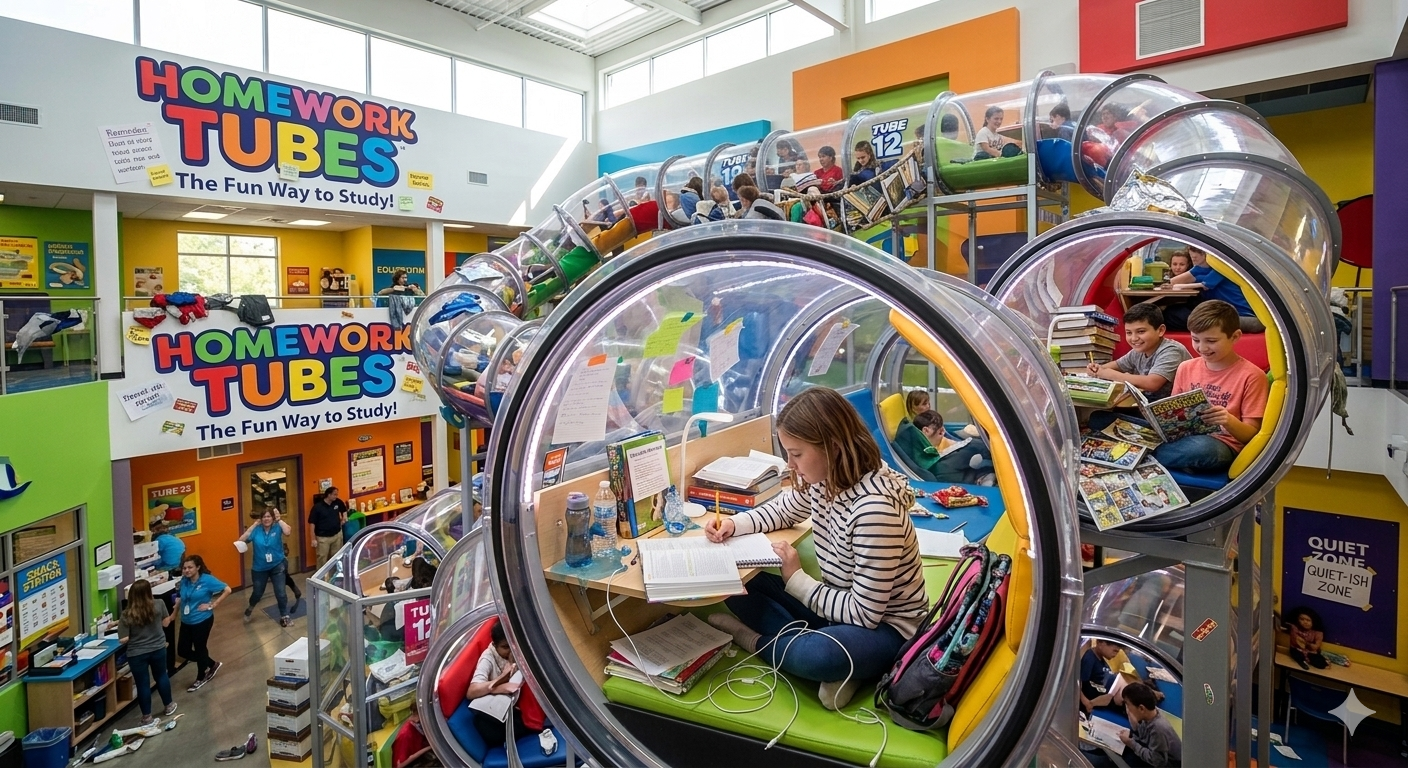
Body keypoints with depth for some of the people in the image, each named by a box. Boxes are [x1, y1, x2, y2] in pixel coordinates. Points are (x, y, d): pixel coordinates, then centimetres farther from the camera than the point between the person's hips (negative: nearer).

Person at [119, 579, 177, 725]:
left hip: (137, 654, -2)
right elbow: (165, 623, 1)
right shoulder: (159, 605, -12)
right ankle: (169, 706, 37)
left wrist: (121, 623, 3)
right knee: (161, 676, 23)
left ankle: (147, 716, 22)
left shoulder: (127, 615, -17)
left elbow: (124, 639, -14)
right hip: (158, 649, 2)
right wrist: (172, 616, 21)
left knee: (142, 684, 11)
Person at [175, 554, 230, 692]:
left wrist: (212, 605, -16)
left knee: (199, 649, 8)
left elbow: (227, 590, -17)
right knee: (184, 651, 11)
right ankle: (213, 664, 33)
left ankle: (200, 678, 31)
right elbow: (181, 599, 15)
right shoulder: (184, 581, -2)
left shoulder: (207, 580, -18)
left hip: (202, 621, -6)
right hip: (186, 622, 6)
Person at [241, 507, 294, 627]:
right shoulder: (256, 530, -8)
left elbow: (288, 532, -33)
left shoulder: (277, 528, -13)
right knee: (257, 593, 19)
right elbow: (241, 540, -18)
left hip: (277, 566, -2)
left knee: (280, 593, -1)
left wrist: (279, 519, -26)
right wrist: (253, 525, -18)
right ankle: (250, 608, 52)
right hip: (259, 568, 2)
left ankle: (284, 616, 16)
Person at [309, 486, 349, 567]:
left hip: (337, 534, 5)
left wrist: (344, 518, 3)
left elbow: (344, 509, 22)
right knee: (322, 557, -1)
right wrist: (313, 538, -12)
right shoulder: (317, 507, -15)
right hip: (323, 537, -5)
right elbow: (312, 523, -11)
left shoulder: (338, 502, -2)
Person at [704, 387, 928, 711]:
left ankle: (753, 639, -5)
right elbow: (781, 511, 16)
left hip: (884, 626, -8)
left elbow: (865, 613, -25)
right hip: (841, 604, 8)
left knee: (814, 656, -37)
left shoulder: (874, 508, -31)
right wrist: (733, 524, -3)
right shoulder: (822, 478, -7)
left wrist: (796, 580, -15)